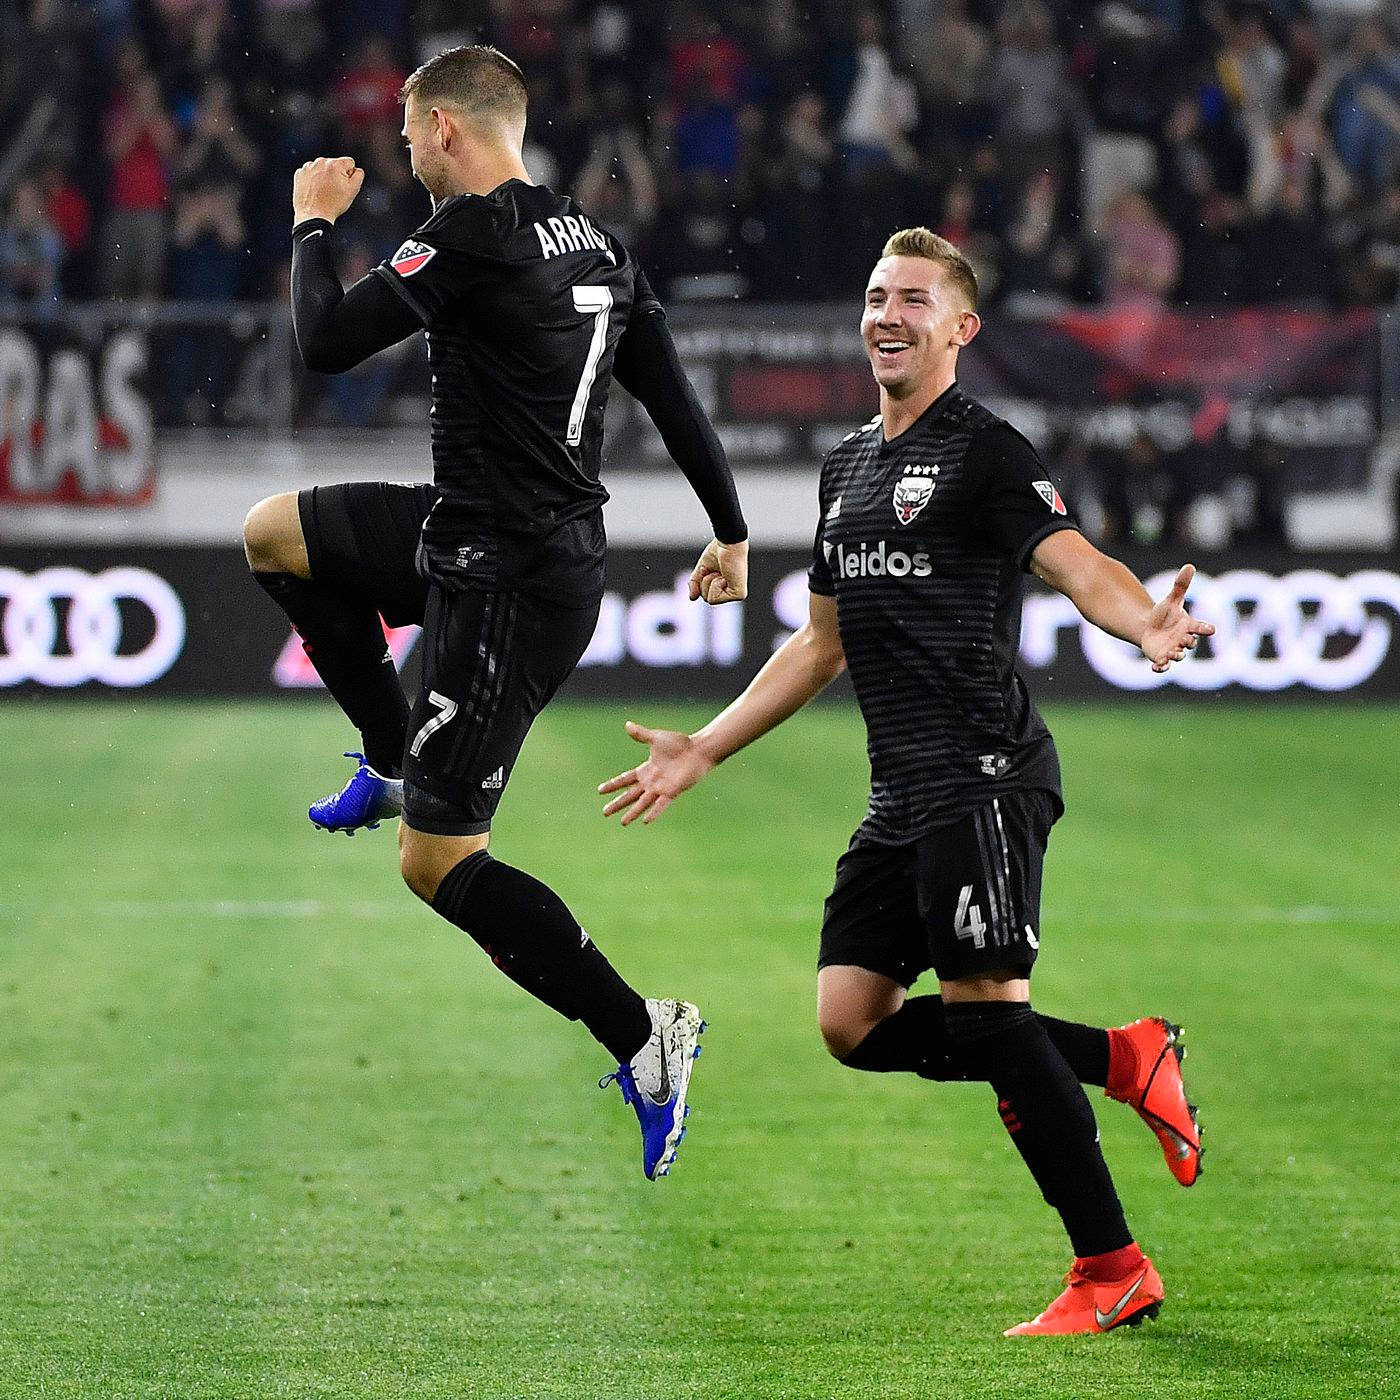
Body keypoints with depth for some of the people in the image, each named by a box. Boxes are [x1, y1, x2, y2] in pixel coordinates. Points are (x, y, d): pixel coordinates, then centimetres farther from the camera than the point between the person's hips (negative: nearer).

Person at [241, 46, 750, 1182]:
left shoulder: (478, 231, -19)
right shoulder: (593, 240, 6)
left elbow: (327, 343, -16)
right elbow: (672, 393, 12)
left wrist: (313, 223, 2)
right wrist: (730, 533, 22)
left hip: (510, 587, -9)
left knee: (437, 863, -4)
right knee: (274, 534, 22)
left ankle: (642, 1038, -3)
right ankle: (396, 761, 26)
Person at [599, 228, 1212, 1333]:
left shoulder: (984, 451, -4)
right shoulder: (849, 465, 20)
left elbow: (1079, 566, -18)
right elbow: (824, 643, 29)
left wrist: (1148, 624, -41)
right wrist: (703, 751, 31)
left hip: (986, 775, -8)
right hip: (902, 796, 8)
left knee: (985, 1010, -13)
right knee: (853, 1022, 2)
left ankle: (1114, 1269, -5)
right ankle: (1125, 1058, 12)